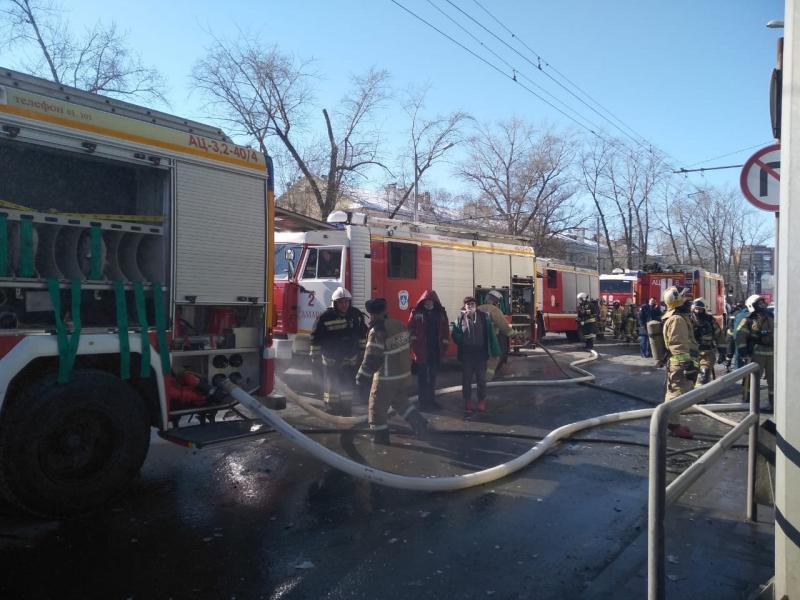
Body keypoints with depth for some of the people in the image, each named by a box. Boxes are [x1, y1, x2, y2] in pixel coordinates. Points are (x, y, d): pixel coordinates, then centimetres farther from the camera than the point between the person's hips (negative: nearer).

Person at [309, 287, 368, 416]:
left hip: (350, 358, 3)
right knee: (331, 383, 7)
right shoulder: (325, 317, -16)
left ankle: (346, 405, 22)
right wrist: (315, 358, -8)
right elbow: (316, 339, -10)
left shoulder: (356, 315, -6)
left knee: (347, 383, 9)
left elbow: (362, 335, 8)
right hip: (331, 359, -3)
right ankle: (332, 406, 20)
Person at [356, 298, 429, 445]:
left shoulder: (377, 332, -22)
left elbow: (371, 359, -22)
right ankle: (420, 426, 21)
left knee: (377, 408, 9)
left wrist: (361, 378, -11)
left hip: (386, 379, -8)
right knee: (401, 401, 26)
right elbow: (408, 346, 14)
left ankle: (381, 437, 17)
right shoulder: (400, 325, 1)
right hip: (405, 374, 8)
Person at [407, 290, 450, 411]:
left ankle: (432, 400, 27)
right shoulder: (416, 313, -4)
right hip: (421, 350, -4)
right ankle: (423, 402, 11)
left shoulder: (441, 313, 5)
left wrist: (444, 347, -3)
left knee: (433, 377, 15)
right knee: (422, 377, 5)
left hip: (436, 351, 4)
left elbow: (445, 331, 3)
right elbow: (410, 329, -8)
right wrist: (414, 345, -16)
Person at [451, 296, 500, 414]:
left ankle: (482, 400, 24)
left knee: (481, 378, 11)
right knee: (466, 379, 9)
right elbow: (455, 335, 6)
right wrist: (461, 342, -14)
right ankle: (468, 400, 22)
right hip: (466, 354, 0)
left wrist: (495, 350, -7)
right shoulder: (460, 318, -1)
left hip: (480, 353, 0)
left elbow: (491, 334, -3)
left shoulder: (484, 317, -1)